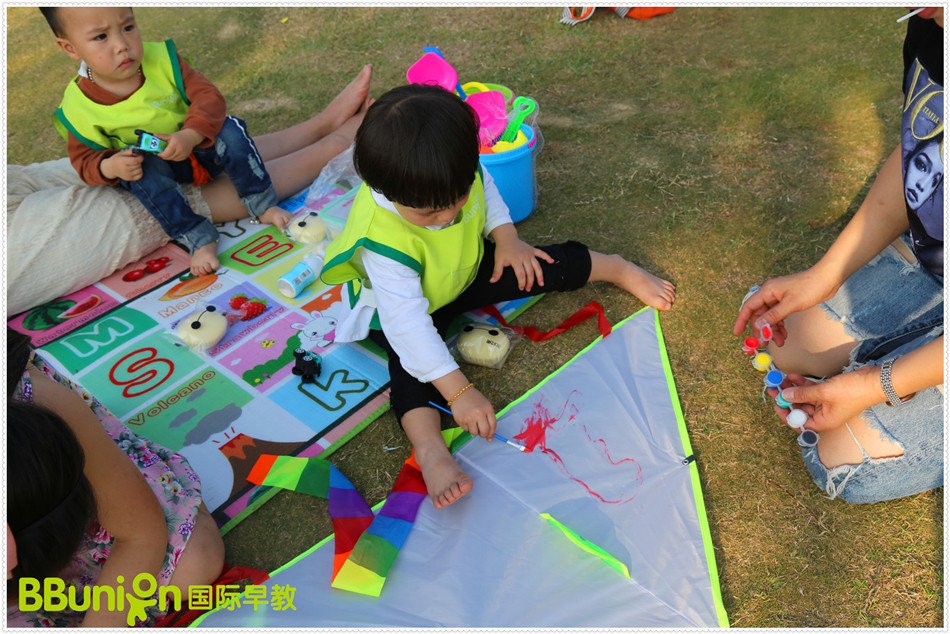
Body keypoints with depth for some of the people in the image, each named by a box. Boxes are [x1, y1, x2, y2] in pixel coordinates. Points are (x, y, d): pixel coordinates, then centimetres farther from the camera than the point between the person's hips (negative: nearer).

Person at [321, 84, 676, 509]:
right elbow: (407, 323, -43)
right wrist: (457, 390, -46)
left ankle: (619, 270, 20)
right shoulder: (384, 239, -41)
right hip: (410, 305, -3)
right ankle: (428, 447, -41)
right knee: (411, 356, -33)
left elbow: (486, 189, 0)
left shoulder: (460, 174, -27)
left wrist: (506, 236, -15)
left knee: (546, 267, -3)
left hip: (468, 272, 4)